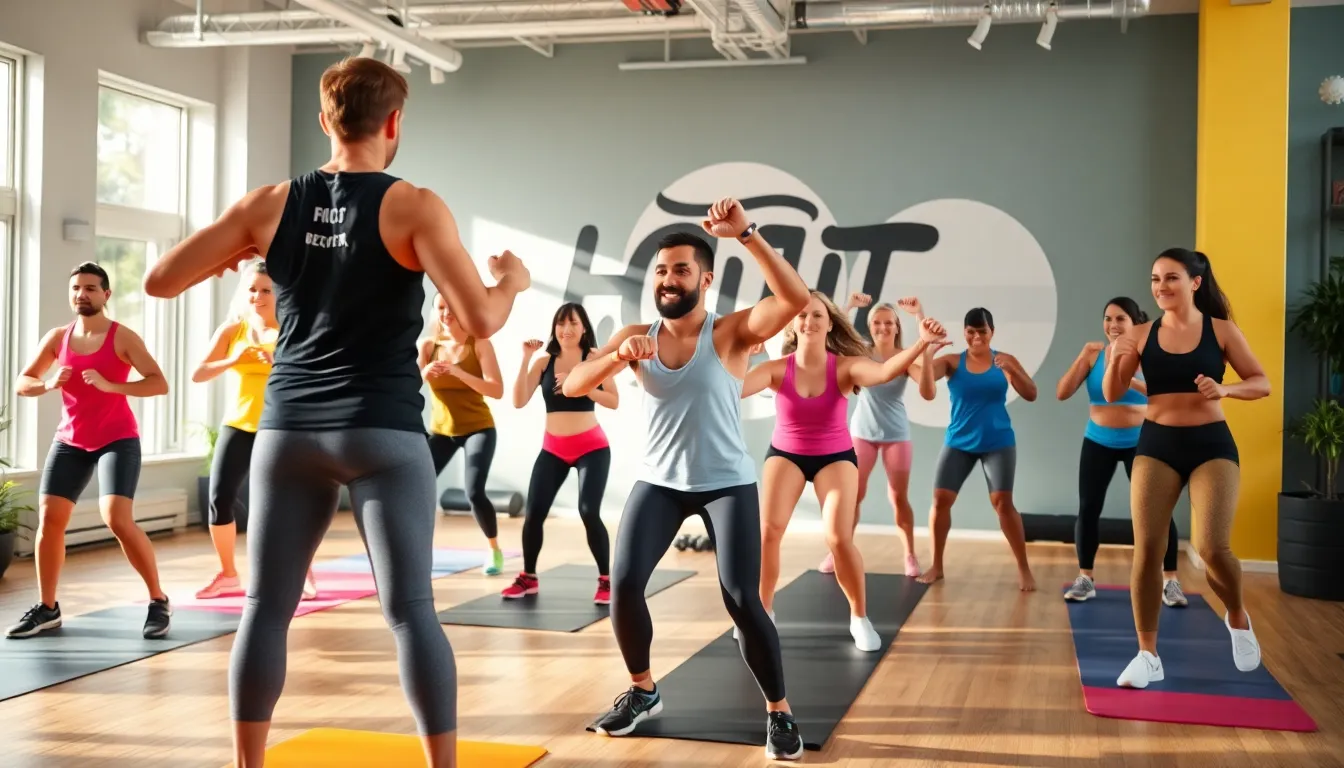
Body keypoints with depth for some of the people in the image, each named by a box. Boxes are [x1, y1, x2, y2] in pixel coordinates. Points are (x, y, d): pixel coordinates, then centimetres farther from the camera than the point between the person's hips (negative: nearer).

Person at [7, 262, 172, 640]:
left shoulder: (123, 338, -10)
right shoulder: (57, 338, 4)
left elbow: (160, 384, -17)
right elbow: (21, 384, 7)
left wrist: (111, 385, -28)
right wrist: (48, 384, -15)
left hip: (117, 441, -5)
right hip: (70, 441, 5)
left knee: (118, 520, -19)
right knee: (49, 518, -1)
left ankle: (159, 601, -6)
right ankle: (47, 608, 14)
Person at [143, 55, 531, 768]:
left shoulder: (270, 203, 4)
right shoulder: (414, 207, -7)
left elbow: (159, 280, 5)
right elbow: (480, 320, -15)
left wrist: (233, 256, 22)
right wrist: (512, 281, 5)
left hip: (289, 428, 3)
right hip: (383, 430, -3)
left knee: (266, 607, 11)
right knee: (411, 611, 0)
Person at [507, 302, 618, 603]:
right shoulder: (543, 362, 1)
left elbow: (614, 401, -13)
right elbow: (519, 401, -8)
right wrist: (526, 359, -14)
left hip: (591, 447, -3)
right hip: (553, 448, 3)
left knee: (589, 513, -14)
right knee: (533, 513, -3)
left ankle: (606, 581, 1)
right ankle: (528, 578, 16)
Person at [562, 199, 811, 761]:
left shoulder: (733, 331, -10)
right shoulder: (635, 336, 0)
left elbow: (796, 299, -27)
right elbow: (571, 387, -8)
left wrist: (746, 234, -34)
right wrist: (617, 357, -27)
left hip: (727, 483, -3)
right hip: (658, 481, 3)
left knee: (741, 599, -13)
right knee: (624, 583, -8)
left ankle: (779, 712, 7)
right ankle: (643, 691, 17)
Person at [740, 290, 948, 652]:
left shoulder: (844, 366, -20)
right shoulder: (777, 369, -18)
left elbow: (885, 371, -39)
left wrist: (921, 344, -56)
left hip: (835, 456, -1)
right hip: (785, 454, 1)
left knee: (839, 538, -15)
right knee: (767, 530, -13)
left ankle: (859, 618, 8)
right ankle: (761, 612, 9)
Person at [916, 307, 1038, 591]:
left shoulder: (1005, 360, 0)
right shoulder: (952, 362, -2)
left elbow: (1031, 395, -6)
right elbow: (925, 386, -16)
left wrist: (1012, 370, -22)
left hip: (998, 443, -1)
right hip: (959, 442, 1)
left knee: (1002, 503, -7)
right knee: (941, 499, -2)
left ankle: (1024, 568, 4)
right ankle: (936, 566, 12)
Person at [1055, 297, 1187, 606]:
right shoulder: (1094, 354, -4)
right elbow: (1062, 393, -8)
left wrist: (1129, 379, -39)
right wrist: (1082, 357, -20)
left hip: (1140, 443, -2)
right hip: (1098, 443, 2)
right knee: (1088, 509, -1)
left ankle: (1170, 582, 7)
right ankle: (1085, 579, 11)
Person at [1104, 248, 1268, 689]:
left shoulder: (1221, 330, 0)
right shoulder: (1141, 335, 2)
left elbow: (1262, 384, 3)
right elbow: (1112, 395, 2)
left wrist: (1225, 389, -17)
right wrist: (1115, 361, -18)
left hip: (1212, 446, -2)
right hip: (1156, 445, 2)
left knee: (1212, 548, -13)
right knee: (1146, 550, -4)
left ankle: (1238, 617, 21)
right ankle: (1148, 656, 8)